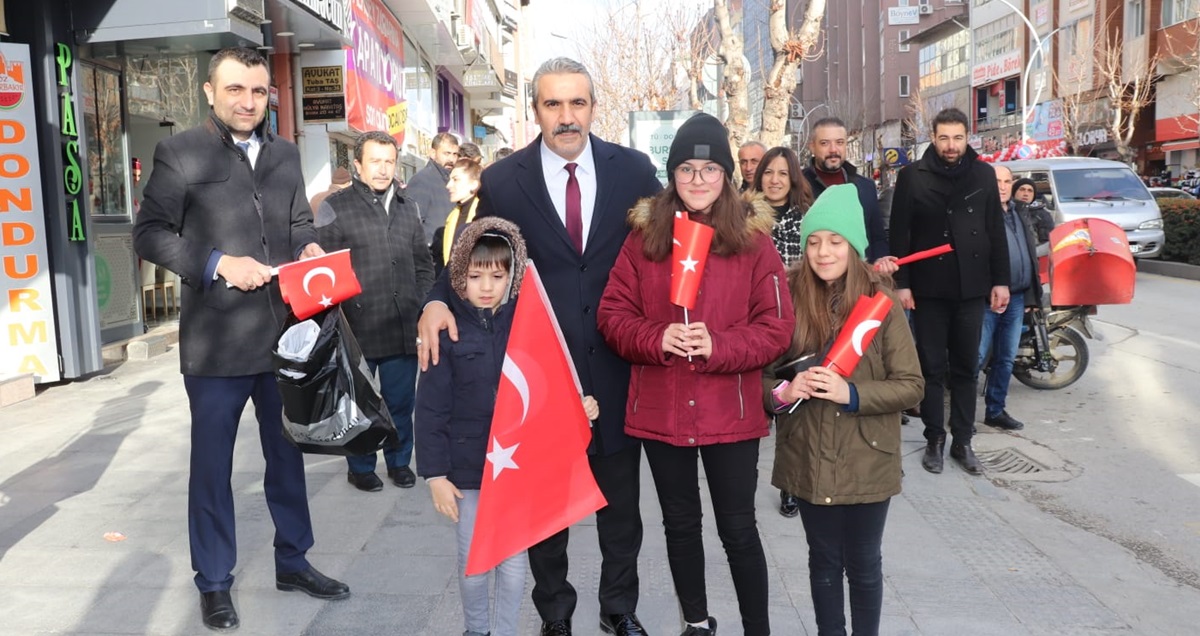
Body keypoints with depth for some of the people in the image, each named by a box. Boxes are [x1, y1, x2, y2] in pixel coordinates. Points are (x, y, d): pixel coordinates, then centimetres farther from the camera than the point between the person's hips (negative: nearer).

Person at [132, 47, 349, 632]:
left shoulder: (285, 154, 10)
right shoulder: (179, 154, -5)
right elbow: (148, 234, -7)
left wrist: (310, 248, -5)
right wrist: (217, 263, -19)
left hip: (284, 332, 5)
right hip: (216, 340, -4)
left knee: (287, 454, 16)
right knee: (212, 463, 9)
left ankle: (292, 561, 34)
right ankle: (214, 583, 26)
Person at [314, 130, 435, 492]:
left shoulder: (407, 208, 14)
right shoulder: (335, 208, -1)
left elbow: (423, 265, 18)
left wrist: (423, 308, 9)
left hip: (404, 327, 4)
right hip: (358, 328, -4)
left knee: (401, 400, 12)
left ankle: (400, 461, 29)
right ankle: (360, 467, 25)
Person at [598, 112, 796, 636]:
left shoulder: (753, 239, -4)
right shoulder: (644, 235, 1)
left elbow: (777, 327, -6)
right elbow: (612, 314, 0)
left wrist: (717, 347, -20)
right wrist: (657, 339, -18)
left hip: (730, 412, -2)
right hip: (659, 410, 3)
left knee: (738, 529, 7)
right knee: (680, 524, 18)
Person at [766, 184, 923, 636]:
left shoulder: (881, 302, -9)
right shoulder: (789, 299, -6)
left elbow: (911, 386, -8)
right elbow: (763, 375, 1)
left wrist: (851, 393, -21)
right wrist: (783, 391, -20)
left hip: (867, 461, -1)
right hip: (809, 460, 1)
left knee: (863, 564, 15)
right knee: (824, 561, 17)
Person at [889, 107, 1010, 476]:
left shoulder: (984, 174, 5)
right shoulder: (912, 176, -2)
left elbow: (996, 231, 7)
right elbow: (900, 234, -3)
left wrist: (1000, 280, 3)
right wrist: (901, 283, -8)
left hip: (972, 287, 2)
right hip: (929, 287, -2)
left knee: (966, 368, 10)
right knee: (932, 368, 6)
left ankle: (963, 441, 19)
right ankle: (934, 440, 17)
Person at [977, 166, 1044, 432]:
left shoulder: (1019, 214, 17)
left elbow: (1030, 254, 22)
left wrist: (1032, 294, 18)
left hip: (1016, 298, 8)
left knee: (1006, 358, 13)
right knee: (976, 357, -5)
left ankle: (995, 410, 24)